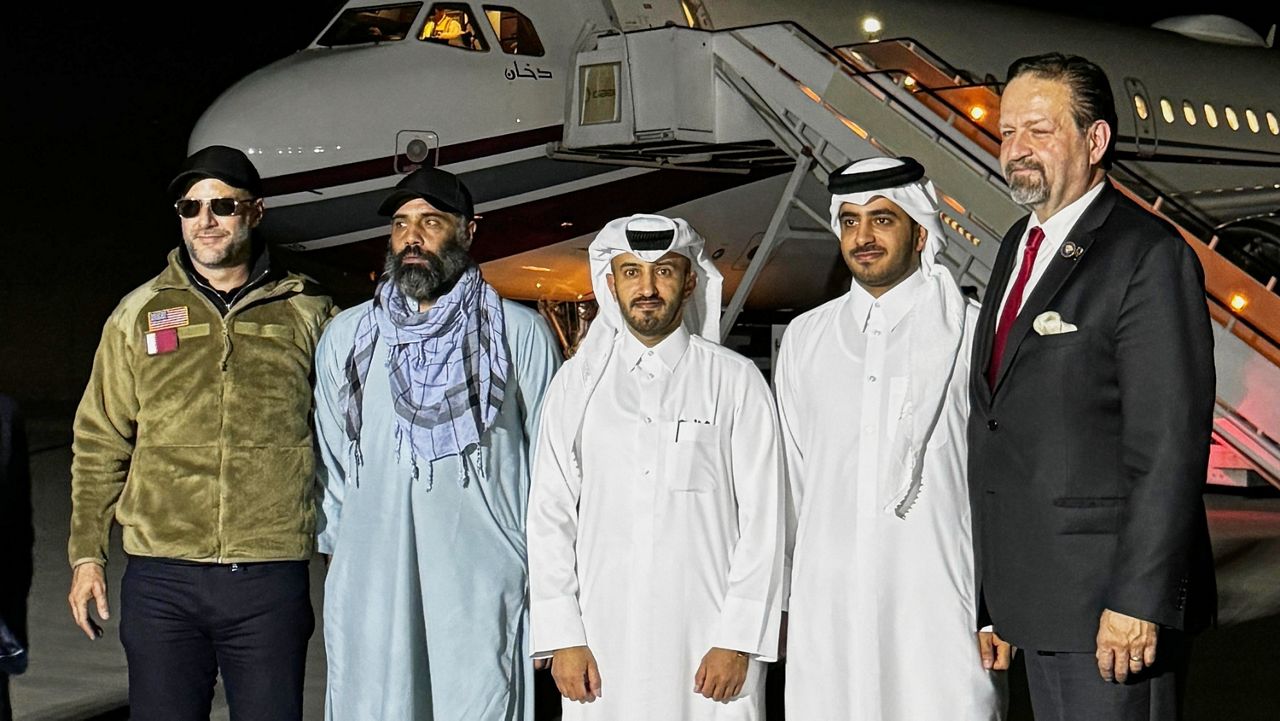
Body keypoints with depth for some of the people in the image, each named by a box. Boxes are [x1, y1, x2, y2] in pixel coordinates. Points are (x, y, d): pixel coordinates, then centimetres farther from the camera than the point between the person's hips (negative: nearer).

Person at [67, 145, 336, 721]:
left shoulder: (305, 313, 7)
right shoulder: (140, 314, 9)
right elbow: (100, 442, 11)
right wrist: (86, 554, 6)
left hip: (270, 582, -1)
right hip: (161, 581, 1)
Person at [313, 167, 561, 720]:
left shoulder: (520, 333, 5)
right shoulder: (346, 335, 13)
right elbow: (329, 457, 18)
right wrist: (337, 545, 11)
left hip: (485, 586, -2)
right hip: (368, 586, 3)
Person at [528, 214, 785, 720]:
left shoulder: (736, 381, 2)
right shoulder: (577, 382, 8)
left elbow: (761, 519, -1)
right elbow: (550, 516, 6)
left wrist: (737, 640, -7)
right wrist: (563, 639, -2)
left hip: (710, 644, -2)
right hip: (603, 644, 2)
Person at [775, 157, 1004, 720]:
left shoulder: (973, 332, 1)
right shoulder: (805, 337, 12)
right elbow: (790, 476, 15)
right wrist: (784, 599, 13)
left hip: (938, 598, -3)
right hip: (827, 605, 3)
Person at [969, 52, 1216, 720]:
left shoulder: (1147, 254, -13)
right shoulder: (1019, 243, 15)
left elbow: (1170, 444, -18)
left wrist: (1139, 600, -22)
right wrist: (998, 595, 16)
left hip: (1107, 592, -8)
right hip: (1034, 590, 8)